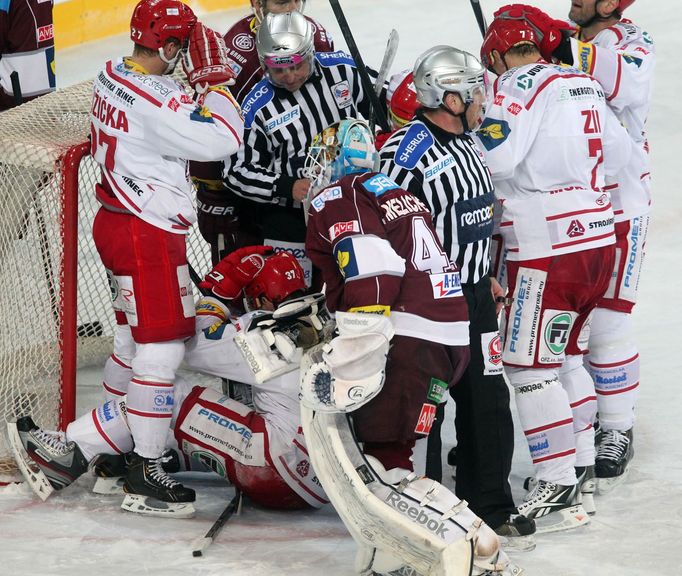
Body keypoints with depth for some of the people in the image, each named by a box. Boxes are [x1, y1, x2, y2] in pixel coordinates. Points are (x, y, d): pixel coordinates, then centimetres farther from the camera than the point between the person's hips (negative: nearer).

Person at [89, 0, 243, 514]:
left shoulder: (112, 78, 6)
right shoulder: (153, 97, -24)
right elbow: (222, 140, -25)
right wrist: (213, 79, -16)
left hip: (116, 219, 10)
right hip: (147, 234, -10)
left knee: (135, 336, 20)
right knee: (163, 346, -6)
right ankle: (145, 470, -5)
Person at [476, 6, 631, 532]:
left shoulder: (524, 83, -10)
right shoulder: (584, 83, 13)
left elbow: (492, 156, -22)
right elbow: (618, 154, 20)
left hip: (548, 247, -8)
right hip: (599, 237, 8)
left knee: (530, 365, -4)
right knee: (566, 355, 21)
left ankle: (559, 490, -6)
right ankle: (580, 465, 28)